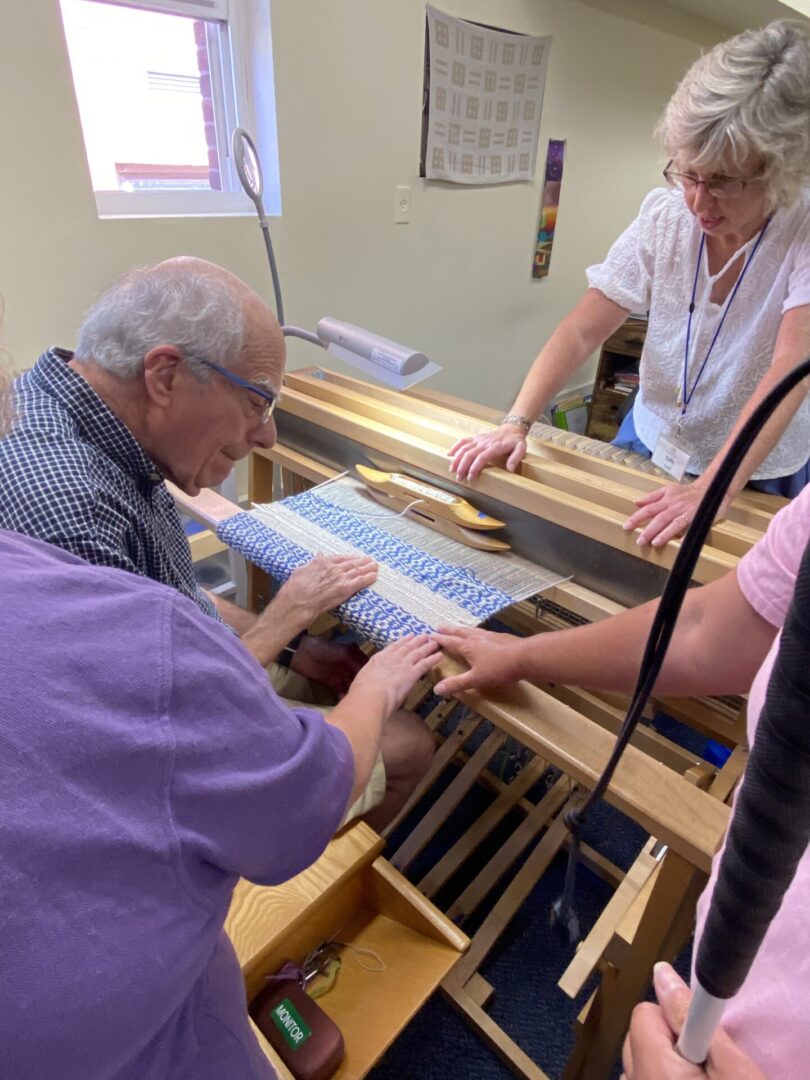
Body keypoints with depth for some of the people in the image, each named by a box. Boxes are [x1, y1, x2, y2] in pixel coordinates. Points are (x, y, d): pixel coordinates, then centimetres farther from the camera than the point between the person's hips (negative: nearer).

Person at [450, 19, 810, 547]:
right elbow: (582, 331, -16)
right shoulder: (665, 214, -12)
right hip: (651, 445, 3)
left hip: (757, 477, -2)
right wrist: (517, 424, -29)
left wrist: (711, 489, -44)